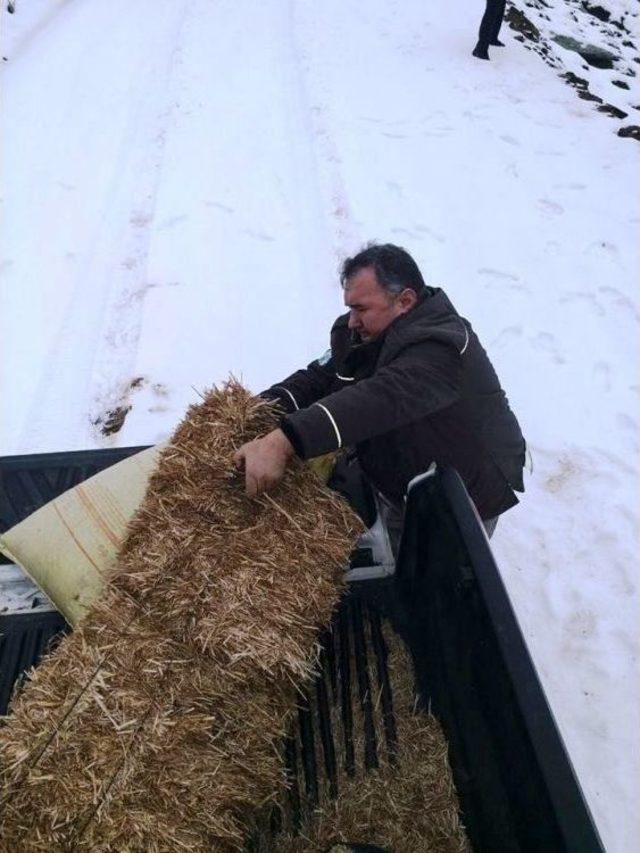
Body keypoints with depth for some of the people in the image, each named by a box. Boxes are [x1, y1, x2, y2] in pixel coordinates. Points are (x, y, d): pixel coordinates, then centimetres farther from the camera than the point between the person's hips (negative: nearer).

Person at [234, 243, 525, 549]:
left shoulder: (442, 348, -35)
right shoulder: (364, 333, -6)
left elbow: (380, 400, -50)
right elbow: (319, 378, -12)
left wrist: (283, 442, -59)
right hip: (401, 490, 7)